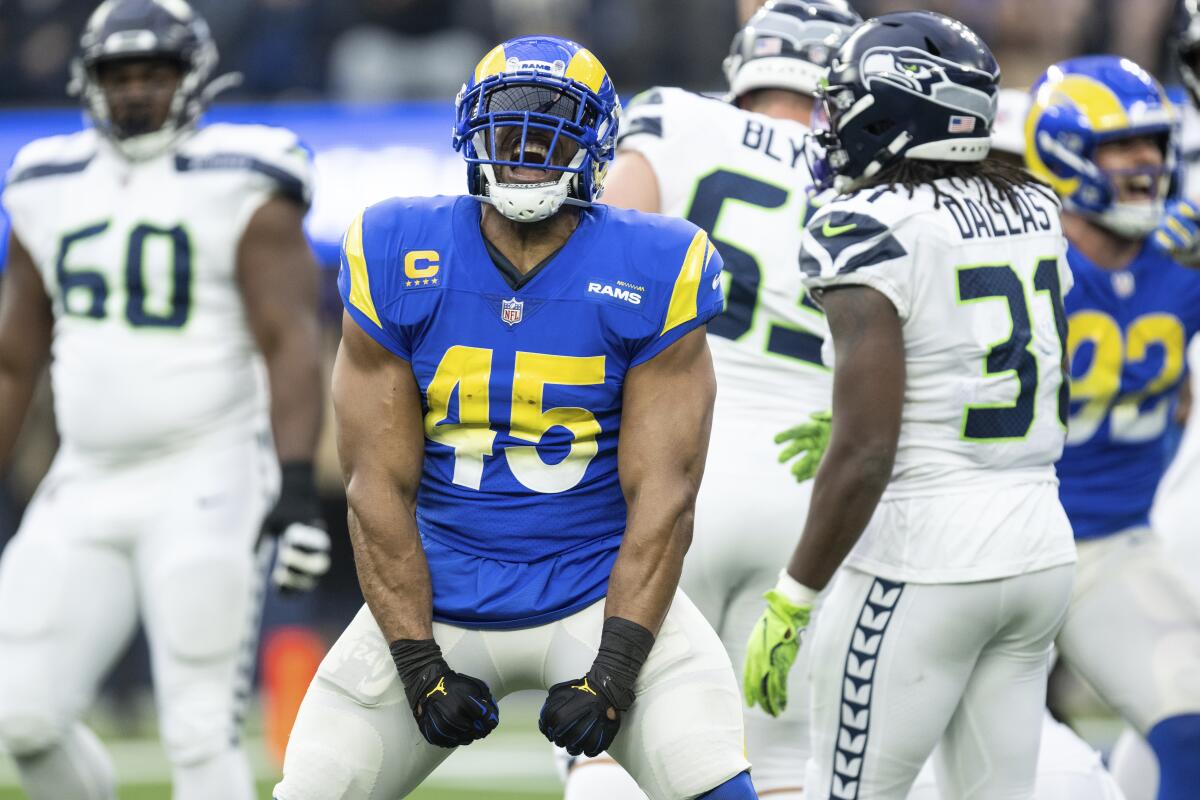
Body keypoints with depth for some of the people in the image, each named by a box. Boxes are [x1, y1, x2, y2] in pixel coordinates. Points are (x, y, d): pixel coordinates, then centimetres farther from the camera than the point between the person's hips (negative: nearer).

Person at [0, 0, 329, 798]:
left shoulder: (242, 187, -5)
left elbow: (290, 343, -13)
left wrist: (298, 485, -25)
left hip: (206, 478, -5)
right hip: (87, 487, 5)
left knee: (201, 730, -8)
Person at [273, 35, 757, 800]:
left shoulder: (651, 274, -8)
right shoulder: (399, 262, -4)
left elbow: (662, 496, -10)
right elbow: (380, 486, -4)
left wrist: (612, 674, -18)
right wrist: (421, 670, -10)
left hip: (605, 593, -1)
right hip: (439, 601, 2)